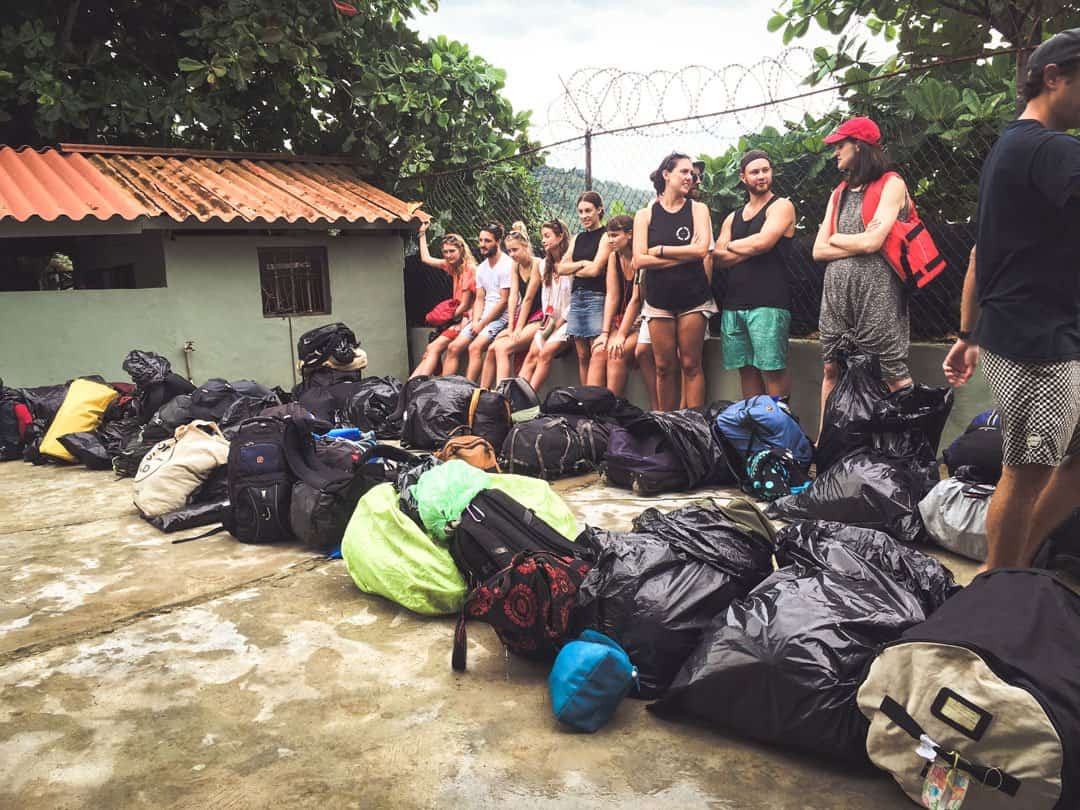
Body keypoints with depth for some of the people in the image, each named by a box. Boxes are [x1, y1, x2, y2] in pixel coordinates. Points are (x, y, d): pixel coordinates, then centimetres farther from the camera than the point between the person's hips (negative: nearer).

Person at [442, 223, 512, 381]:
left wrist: (482, 324, -12)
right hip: (483, 317, 8)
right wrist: (475, 321, -5)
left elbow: (504, 301, -13)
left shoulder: (507, 265, -10)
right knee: (453, 348, -5)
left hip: (502, 317, -8)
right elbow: (479, 299, 14)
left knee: (475, 347, -28)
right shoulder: (481, 268, 16)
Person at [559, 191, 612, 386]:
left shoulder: (605, 236, -1)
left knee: (597, 356, -14)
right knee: (582, 357, 5)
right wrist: (582, 264, -4)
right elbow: (562, 268, 11)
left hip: (597, 297, -7)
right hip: (576, 297, 7)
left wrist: (574, 269, 5)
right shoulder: (577, 239, 19)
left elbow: (595, 269, -10)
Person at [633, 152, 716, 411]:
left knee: (691, 365, 0)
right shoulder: (645, 215, 5)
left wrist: (660, 249, -7)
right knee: (664, 367, 3)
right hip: (659, 299, 1)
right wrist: (684, 255, -8)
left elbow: (701, 249, -10)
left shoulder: (697, 209, 5)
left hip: (693, 299, -1)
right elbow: (640, 260, -6)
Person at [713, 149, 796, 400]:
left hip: (768, 303, -5)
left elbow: (762, 242, -12)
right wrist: (750, 249, -6)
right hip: (733, 303, 6)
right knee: (746, 369, 6)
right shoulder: (733, 217, 21)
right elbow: (717, 257, 8)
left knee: (773, 370, -9)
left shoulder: (781, 206, 5)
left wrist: (731, 245, 4)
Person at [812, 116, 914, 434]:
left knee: (893, 373, -3)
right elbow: (819, 251, 9)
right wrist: (859, 243, -4)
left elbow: (873, 242, -13)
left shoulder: (891, 184, 0)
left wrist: (836, 238, 3)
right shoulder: (839, 195, 19)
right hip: (836, 291, 6)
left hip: (876, 292, -6)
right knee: (831, 369, 8)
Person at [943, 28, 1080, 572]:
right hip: (1035, 346, -10)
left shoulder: (1009, 148, 17)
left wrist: (968, 335, 20)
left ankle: (1020, 561, 27)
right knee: (1028, 476, 0)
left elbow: (980, 254, 18)